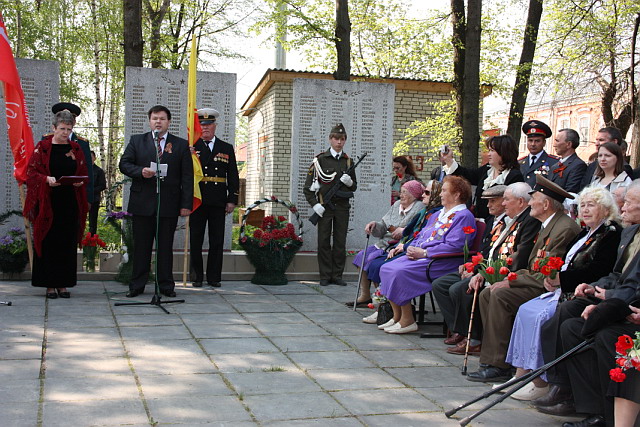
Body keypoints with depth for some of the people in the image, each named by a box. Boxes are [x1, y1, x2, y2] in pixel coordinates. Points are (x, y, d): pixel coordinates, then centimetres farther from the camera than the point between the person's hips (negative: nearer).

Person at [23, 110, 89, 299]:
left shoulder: (76, 149, 10)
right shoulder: (43, 147, 1)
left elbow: (84, 173, 13)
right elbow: (32, 172, -2)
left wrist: (80, 182, -9)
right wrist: (47, 179, -19)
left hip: (70, 204, 3)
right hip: (48, 203, -3)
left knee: (68, 243, 3)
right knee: (48, 242, -1)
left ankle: (63, 283, 10)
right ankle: (49, 284, 6)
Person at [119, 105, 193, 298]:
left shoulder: (181, 145, 7)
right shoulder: (136, 141, 11)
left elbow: (187, 177, 3)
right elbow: (124, 164, 6)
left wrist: (186, 204, -4)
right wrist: (140, 172, -14)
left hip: (169, 204, -1)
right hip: (142, 202, 1)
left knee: (166, 246, 5)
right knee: (141, 246, 5)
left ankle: (166, 286, 13)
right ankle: (137, 285, 13)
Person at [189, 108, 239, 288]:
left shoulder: (227, 149, 11)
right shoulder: (191, 147, 7)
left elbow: (233, 177, 9)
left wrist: (232, 200, 2)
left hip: (218, 203, 1)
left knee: (217, 242, 4)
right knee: (195, 241, 3)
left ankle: (214, 277, 11)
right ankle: (196, 277, 12)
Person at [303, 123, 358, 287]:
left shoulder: (348, 161, 10)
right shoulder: (320, 160, 0)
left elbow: (354, 187, 17)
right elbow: (308, 187, -1)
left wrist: (349, 182, -6)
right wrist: (314, 204, -11)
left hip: (342, 206, 3)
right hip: (325, 206, -3)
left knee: (340, 242, 4)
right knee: (324, 242, 0)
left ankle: (337, 275, 12)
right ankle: (325, 276, 8)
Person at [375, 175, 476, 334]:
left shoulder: (464, 216, -7)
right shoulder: (439, 214, 24)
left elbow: (454, 246, -18)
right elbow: (421, 236, 28)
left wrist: (424, 252, -20)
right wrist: (406, 247, 9)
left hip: (439, 262, -10)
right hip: (418, 255, 10)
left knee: (400, 272, -27)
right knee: (386, 268, -5)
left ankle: (407, 321, -16)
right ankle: (397, 316, -2)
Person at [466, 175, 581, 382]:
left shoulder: (565, 228, -17)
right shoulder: (546, 226, 17)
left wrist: (511, 282, -16)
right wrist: (512, 278, 2)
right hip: (537, 282, 10)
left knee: (501, 296, -25)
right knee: (486, 293, -2)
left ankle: (498, 365, -19)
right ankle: (492, 358, -3)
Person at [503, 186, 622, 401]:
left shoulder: (612, 234, -9)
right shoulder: (585, 233, 21)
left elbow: (598, 271, -20)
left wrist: (561, 278, -20)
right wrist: (552, 277, -1)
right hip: (564, 290, 10)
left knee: (542, 316, -26)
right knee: (525, 310, -6)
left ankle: (541, 382, -18)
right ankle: (521, 373, -6)